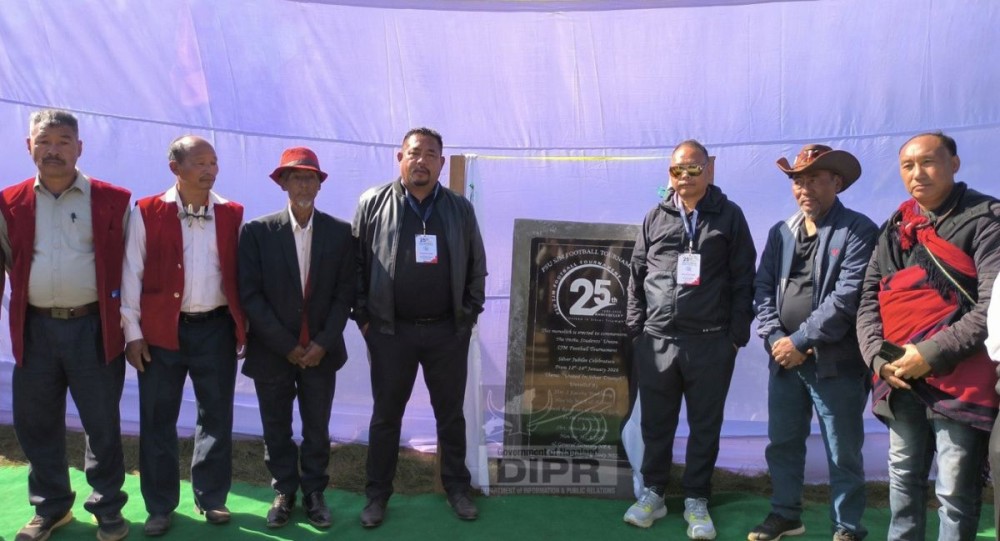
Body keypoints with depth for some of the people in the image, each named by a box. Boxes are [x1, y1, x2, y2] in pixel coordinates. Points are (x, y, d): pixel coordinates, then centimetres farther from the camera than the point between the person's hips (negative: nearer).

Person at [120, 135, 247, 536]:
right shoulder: (146, 212, -1)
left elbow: (239, 272, 7)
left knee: (217, 416, 9)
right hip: (162, 329, -1)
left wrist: (243, 325, 4)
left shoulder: (231, 214, 4)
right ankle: (160, 506, 21)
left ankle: (212, 498, 25)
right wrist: (132, 331, -4)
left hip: (216, 328, 1)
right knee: (157, 419, 7)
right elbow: (132, 273, -1)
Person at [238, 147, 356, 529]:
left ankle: (314, 493, 26)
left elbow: (345, 293, 0)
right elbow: (249, 294, -8)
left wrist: (323, 343, -8)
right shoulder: (257, 231, -6)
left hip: (321, 351, 1)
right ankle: (284, 492, 29)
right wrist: (286, 345, -10)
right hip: (272, 351, 0)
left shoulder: (340, 232, -1)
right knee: (277, 429, 12)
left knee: (317, 429, 10)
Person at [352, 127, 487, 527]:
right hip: (390, 331, -1)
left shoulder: (460, 209, 3)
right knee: (385, 416, 10)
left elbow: (476, 267, 8)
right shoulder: (373, 203, -2)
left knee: (451, 415, 13)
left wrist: (469, 315, 2)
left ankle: (456, 487, 29)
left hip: (448, 331, 2)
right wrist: (363, 317, -3)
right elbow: (356, 264, 0)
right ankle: (377, 493, 24)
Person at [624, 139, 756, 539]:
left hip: (711, 342, -2)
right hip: (656, 340, 2)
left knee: (705, 426, 8)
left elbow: (743, 279, 1)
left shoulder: (729, 216, 3)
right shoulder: (655, 218, 9)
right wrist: (635, 329, 6)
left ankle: (696, 501, 21)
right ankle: (653, 493, 25)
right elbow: (637, 277, 11)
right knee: (655, 423, 10)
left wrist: (737, 334, -3)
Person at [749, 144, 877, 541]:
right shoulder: (780, 233, 12)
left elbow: (847, 297, -16)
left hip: (836, 363, -5)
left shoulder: (859, 231, -7)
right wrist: (775, 340, -8)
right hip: (785, 360, 6)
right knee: (782, 444, 15)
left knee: (843, 454, 6)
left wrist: (799, 340, -16)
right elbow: (763, 288, 6)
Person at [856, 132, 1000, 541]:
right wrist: (878, 354, -7)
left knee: (955, 493, 1)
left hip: (960, 381, -5)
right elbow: (869, 298, 9)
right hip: (900, 382, 6)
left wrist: (931, 354, -17)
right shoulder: (895, 227, 12)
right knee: (903, 482, 16)